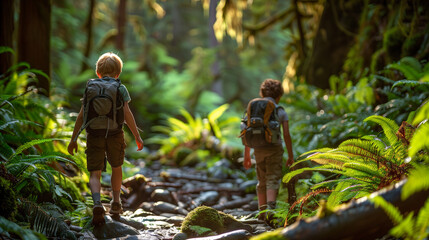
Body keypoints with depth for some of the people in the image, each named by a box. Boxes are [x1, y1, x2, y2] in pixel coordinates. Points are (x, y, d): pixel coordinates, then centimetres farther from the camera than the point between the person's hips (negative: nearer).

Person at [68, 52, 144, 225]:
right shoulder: (121, 89, -1)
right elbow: (127, 114, -8)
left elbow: (81, 115, 2)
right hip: (115, 134, 0)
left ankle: (97, 203, -24)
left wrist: (74, 139, 8)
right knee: (116, 167, 23)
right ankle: (116, 203, 33)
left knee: (95, 173, 1)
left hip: (94, 135, 0)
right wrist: (137, 137, -2)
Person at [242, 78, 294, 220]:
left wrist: (247, 156, 10)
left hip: (259, 150, 3)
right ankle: (270, 208, -26)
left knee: (262, 181, 15)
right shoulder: (281, 112, 0)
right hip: (275, 149, -3)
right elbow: (286, 135, -4)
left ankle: (262, 212, 17)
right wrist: (290, 156, 4)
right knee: (273, 180, -5)